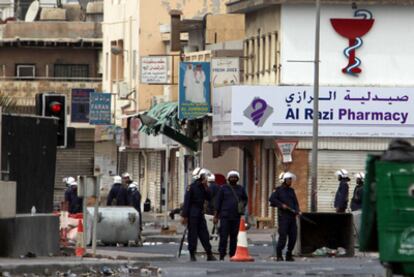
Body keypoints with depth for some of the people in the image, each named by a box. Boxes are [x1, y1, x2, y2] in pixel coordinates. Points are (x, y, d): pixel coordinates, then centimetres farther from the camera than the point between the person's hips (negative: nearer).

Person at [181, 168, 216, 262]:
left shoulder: (203, 187, 11)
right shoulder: (192, 187, -10)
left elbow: (209, 198, 6)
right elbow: (186, 202, -13)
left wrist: (206, 187, -5)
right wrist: (184, 216, -16)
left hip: (200, 214, 7)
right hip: (192, 214, -7)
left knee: (204, 234, 5)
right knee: (193, 234, -3)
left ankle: (209, 255, 5)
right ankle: (192, 255, 3)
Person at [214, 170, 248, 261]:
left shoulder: (240, 189, 12)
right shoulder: (223, 188, 4)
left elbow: (245, 199, 23)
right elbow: (218, 202, 3)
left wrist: (242, 205, -1)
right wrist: (216, 216, -1)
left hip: (236, 216, 3)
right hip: (225, 216, -3)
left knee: (234, 236, 5)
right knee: (224, 236, -8)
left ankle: (232, 255, 10)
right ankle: (222, 255, -6)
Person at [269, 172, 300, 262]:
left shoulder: (291, 191, 18)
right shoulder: (279, 190, 1)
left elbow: (295, 203, 17)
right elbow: (271, 199, -9)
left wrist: (297, 210, -2)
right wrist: (281, 205, -15)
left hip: (292, 216, 6)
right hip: (283, 216, -6)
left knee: (293, 236, 2)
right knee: (283, 235, -10)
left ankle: (289, 255, 12)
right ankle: (279, 255, 0)